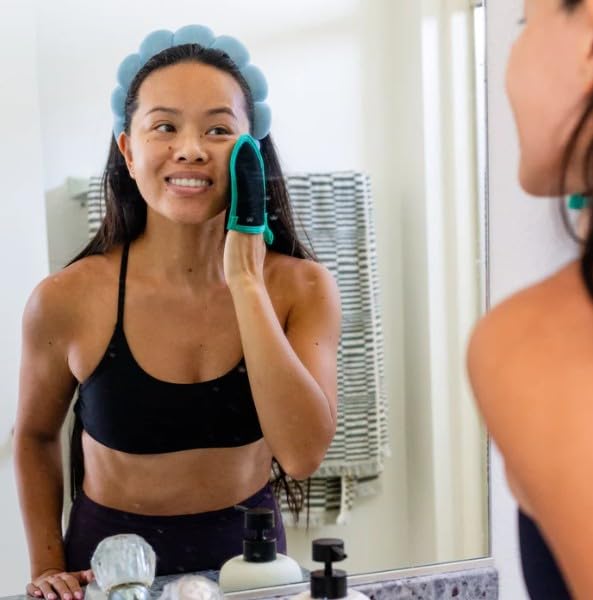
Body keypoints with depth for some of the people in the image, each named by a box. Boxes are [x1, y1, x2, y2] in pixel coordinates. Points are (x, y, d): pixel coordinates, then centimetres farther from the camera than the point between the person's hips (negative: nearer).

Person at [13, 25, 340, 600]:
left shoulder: (302, 288, -14)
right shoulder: (67, 300, -16)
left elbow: (302, 455, -27)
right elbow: (35, 436, 2)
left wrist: (244, 281, -27)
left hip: (247, 549, 2)